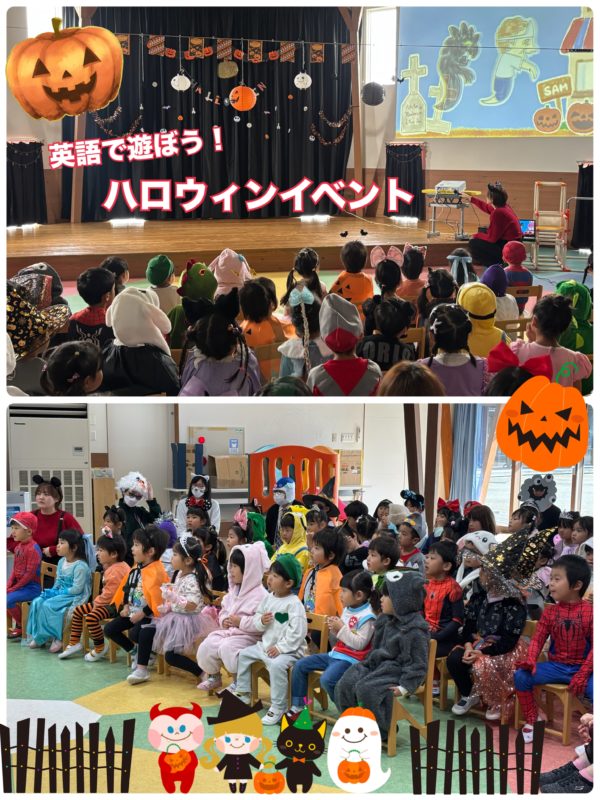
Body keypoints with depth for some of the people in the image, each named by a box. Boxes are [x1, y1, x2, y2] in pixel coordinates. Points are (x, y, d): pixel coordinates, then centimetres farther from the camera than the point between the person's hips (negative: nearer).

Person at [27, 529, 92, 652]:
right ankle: (38, 636, -4)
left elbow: (77, 589, -22)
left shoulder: (80, 566, -19)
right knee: (37, 602, -9)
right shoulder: (62, 562, 9)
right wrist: (53, 591, -3)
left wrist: (57, 593, -18)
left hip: (75, 596, -9)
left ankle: (57, 637, -12)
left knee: (48, 606, -26)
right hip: (61, 594, 9)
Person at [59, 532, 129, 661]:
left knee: (91, 617, -30)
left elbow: (109, 593, -27)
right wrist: (97, 601, 6)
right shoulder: (111, 567, 11)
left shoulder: (116, 571, -24)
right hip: (108, 601, 12)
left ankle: (100, 648, -10)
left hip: (115, 604, -12)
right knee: (78, 610, 11)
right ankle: (74, 643, 19)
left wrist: (97, 602, -15)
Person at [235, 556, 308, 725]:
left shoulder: (294, 604, -18)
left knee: (276, 665, -34)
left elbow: (297, 633, -23)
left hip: (288, 650, -9)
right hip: (265, 645, 9)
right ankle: (243, 694, 25)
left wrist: (280, 648, -24)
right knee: (243, 654, 11)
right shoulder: (268, 598, 6)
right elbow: (255, 621, 11)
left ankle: (278, 709, -24)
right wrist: (261, 621, -12)